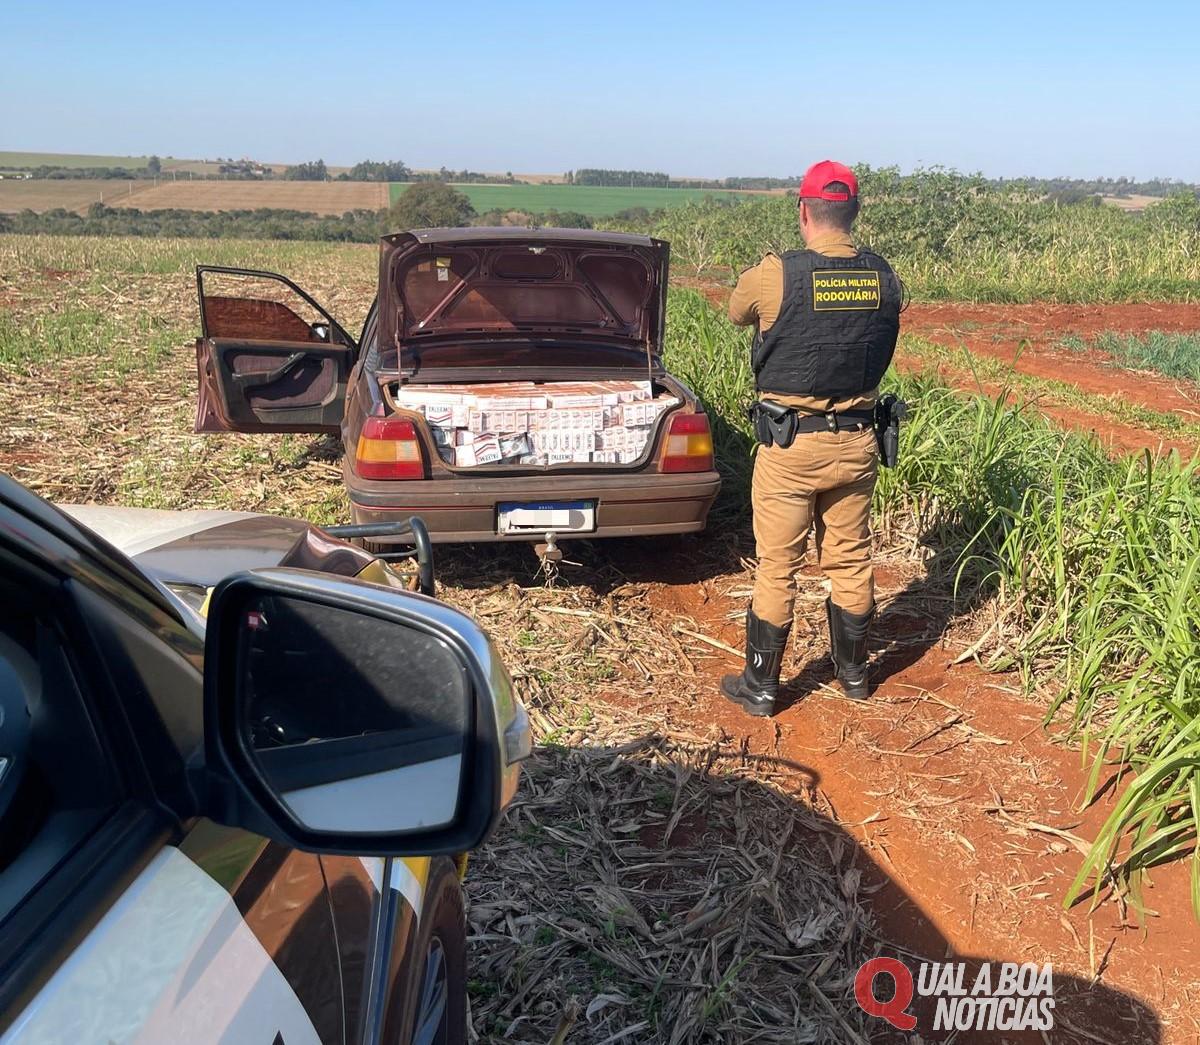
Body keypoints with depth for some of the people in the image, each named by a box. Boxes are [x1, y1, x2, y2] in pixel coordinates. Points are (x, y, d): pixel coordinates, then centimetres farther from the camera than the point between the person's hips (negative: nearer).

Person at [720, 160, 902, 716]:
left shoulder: (775, 275, -15)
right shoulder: (884, 277, -3)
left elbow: (737, 312, 5)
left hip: (789, 445, -4)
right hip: (857, 443, 4)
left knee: (777, 567, 7)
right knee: (851, 560, 17)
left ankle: (760, 686, 18)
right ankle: (853, 671, 34)